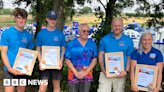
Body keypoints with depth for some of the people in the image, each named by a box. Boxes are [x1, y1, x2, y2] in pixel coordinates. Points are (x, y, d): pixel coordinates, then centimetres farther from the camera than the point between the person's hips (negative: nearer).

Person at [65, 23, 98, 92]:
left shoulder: (92, 44, 4)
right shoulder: (71, 44, -1)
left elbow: (94, 60, 2)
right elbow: (67, 60, -3)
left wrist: (86, 72, -9)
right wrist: (76, 73, -12)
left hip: (87, 74, 2)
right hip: (73, 74, -1)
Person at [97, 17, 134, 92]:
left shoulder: (128, 41, 3)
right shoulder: (105, 39, 3)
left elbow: (129, 58, 5)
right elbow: (100, 55, 3)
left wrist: (126, 71, -9)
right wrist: (104, 70, -8)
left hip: (120, 74, 0)